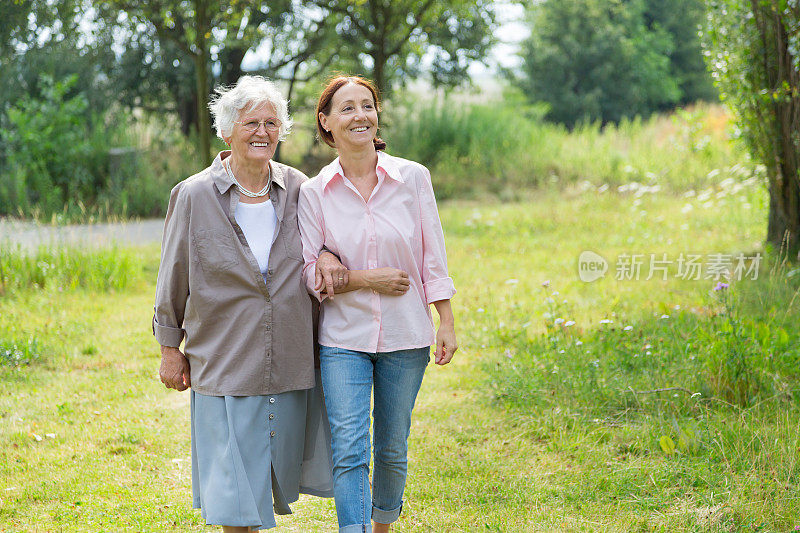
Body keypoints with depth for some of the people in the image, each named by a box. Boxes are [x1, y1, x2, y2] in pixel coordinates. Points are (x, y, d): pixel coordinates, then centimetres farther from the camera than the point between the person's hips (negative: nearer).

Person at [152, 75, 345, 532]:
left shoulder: (297, 189, 3)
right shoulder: (194, 196, -3)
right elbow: (173, 279, 3)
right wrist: (170, 349, 5)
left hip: (291, 363, 3)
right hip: (224, 364, -3)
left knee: (276, 467, 14)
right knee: (233, 483, -1)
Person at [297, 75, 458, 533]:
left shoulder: (413, 177, -2)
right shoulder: (314, 192, -2)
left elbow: (434, 259, 2)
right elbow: (308, 272, -1)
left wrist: (447, 324, -1)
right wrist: (366, 279, -13)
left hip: (405, 335, 1)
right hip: (344, 337, -1)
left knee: (393, 448, 12)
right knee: (349, 451, -10)